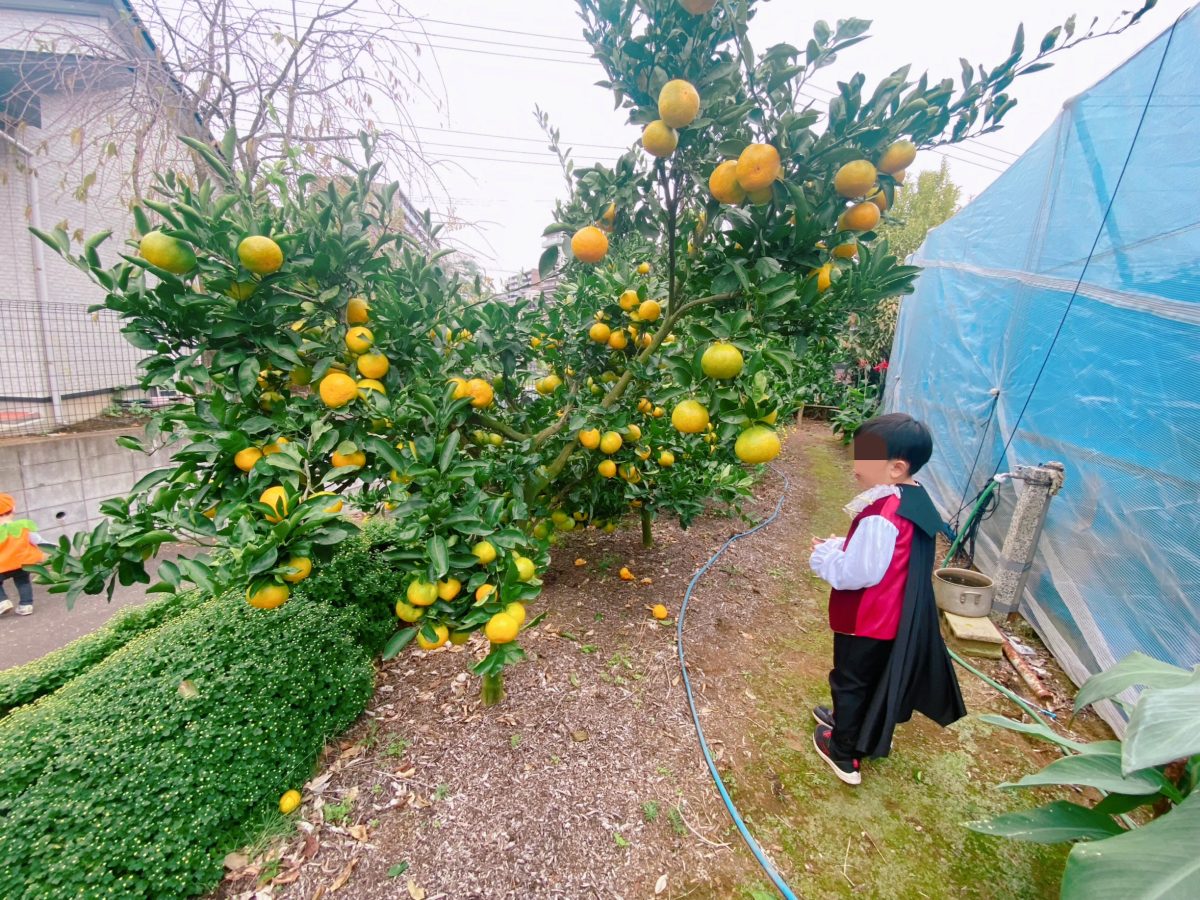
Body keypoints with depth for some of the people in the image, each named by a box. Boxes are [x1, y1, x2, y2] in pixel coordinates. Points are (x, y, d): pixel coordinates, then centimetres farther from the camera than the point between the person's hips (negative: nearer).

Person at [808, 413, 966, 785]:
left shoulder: (881, 516, -33)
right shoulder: (916, 501, -2)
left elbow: (857, 572, -29)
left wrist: (823, 555, -14)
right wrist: (840, 546, 1)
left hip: (865, 622, -8)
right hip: (895, 618, 9)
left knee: (850, 682, 13)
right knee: (872, 678, 27)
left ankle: (844, 755, 32)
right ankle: (850, 722, 50)